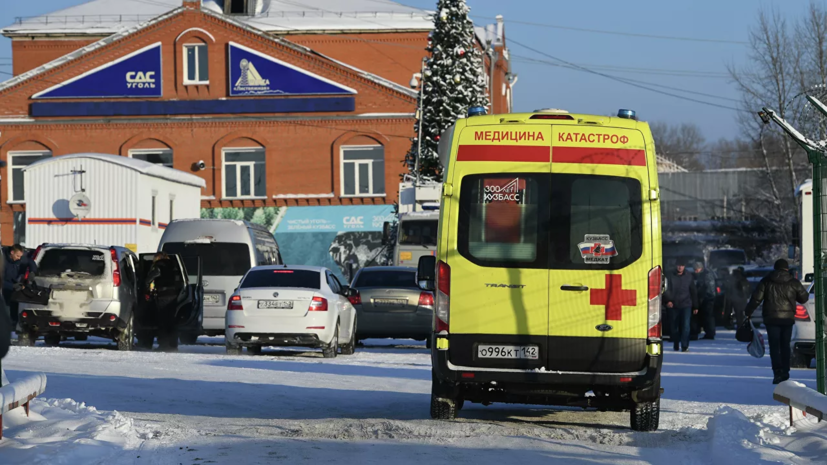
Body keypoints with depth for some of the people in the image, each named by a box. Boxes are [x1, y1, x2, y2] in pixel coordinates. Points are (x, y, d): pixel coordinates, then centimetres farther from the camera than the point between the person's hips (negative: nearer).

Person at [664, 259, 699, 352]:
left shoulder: (689, 277, 7)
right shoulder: (670, 277, 4)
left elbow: (693, 292, 12)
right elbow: (667, 290, -1)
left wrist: (695, 306, 11)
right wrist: (668, 300, -20)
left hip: (686, 305, -1)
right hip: (674, 306, 1)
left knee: (686, 325, -14)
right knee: (675, 327, 7)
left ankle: (685, 346, -12)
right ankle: (676, 345, 21)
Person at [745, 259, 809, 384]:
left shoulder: (766, 281, -1)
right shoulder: (794, 282, 2)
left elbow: (756, 298, -4)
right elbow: (804, 298, 11)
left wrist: (748, 312, 3)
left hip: (771, 318, -2)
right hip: (788, 318, 2)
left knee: (774, 346, -3)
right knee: (785, 345, 15)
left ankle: (778, 373, -16)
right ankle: (785, 372, 16)